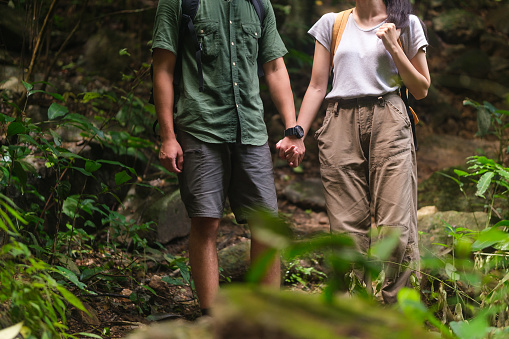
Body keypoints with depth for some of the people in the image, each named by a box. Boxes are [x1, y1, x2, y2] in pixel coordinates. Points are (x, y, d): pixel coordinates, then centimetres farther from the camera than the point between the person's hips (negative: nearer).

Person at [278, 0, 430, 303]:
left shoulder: (405, 25, 12)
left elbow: (421, 90, 12)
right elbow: (317, 87, 15)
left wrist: (393, 48, 0)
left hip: (388, 122, -1)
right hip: (341, 127, 1)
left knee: (396, 228, -10)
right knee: (348, 229, -4)